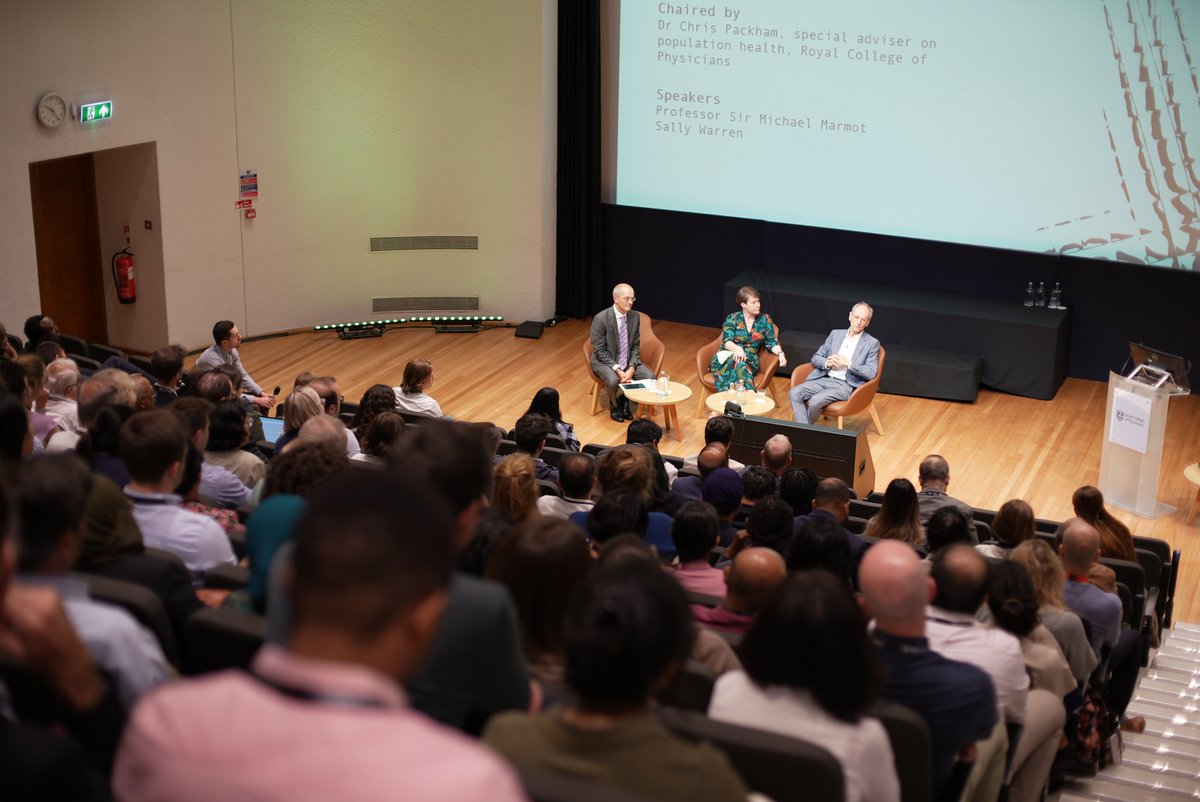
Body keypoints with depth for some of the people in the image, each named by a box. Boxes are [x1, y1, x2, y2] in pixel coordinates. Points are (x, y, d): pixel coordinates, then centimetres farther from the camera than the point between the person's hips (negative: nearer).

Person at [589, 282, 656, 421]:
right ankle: (614, 405, 0)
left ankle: (624, 399, 9)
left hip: (628, 361, 5)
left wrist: (632, 368, -14)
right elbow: (599, 351, -16)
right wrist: (617, 370, -25)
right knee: (613, 380, -36)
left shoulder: (635, 317, -3)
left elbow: (635, 346, 3)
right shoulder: (600, 319, -19)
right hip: (604, 361, -5)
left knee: (650, 377, -18)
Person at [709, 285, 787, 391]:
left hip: (750, 361, 1)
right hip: (727, 357, -1)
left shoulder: (765, 319, 13)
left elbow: (771, 342, 10)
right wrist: (737, 348, -29)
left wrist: (780, 353, -13)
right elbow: (727, 341, -6)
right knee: (736, 362, -39)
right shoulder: (732, 319, 7)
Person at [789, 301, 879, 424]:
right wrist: (827, 363, -7)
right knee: (794, 393, -21)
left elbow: (871, 373, -8)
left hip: (845, 385, -5)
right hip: (824, 378, 5)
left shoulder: (872, 343, 2)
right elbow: (815, 358, 16)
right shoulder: (835, 334, 15)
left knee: (816, 400, -31)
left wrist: (847, 363, -15)